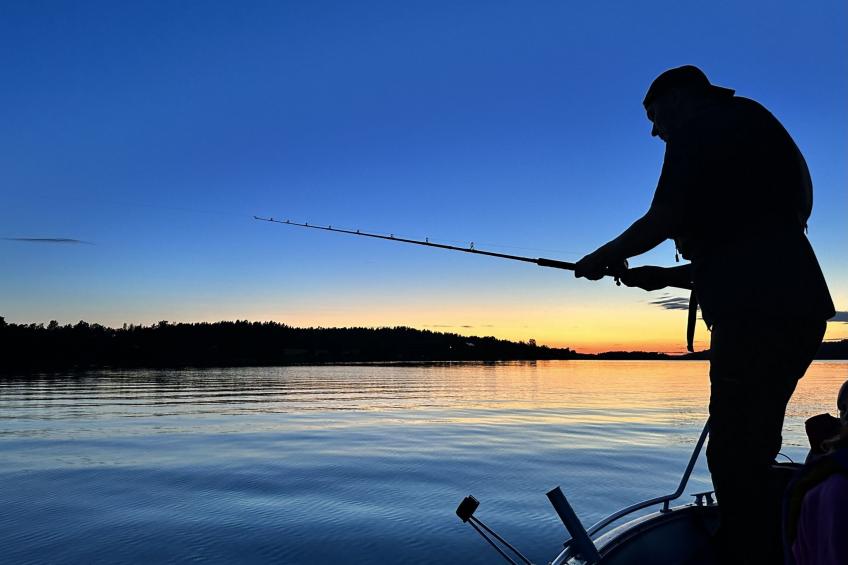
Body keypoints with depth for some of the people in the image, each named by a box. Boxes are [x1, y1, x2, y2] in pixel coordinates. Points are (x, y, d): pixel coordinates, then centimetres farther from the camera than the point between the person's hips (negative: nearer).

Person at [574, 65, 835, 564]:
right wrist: (665, 276, 25)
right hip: (790, 312, 10)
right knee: (746, 458, 15)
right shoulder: (747, 130, 29)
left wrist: (603, 258, 6)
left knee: (736, 461, -8)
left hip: (760, 314, -10)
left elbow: (662, 221, -10)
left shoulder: (703, 124, 1)